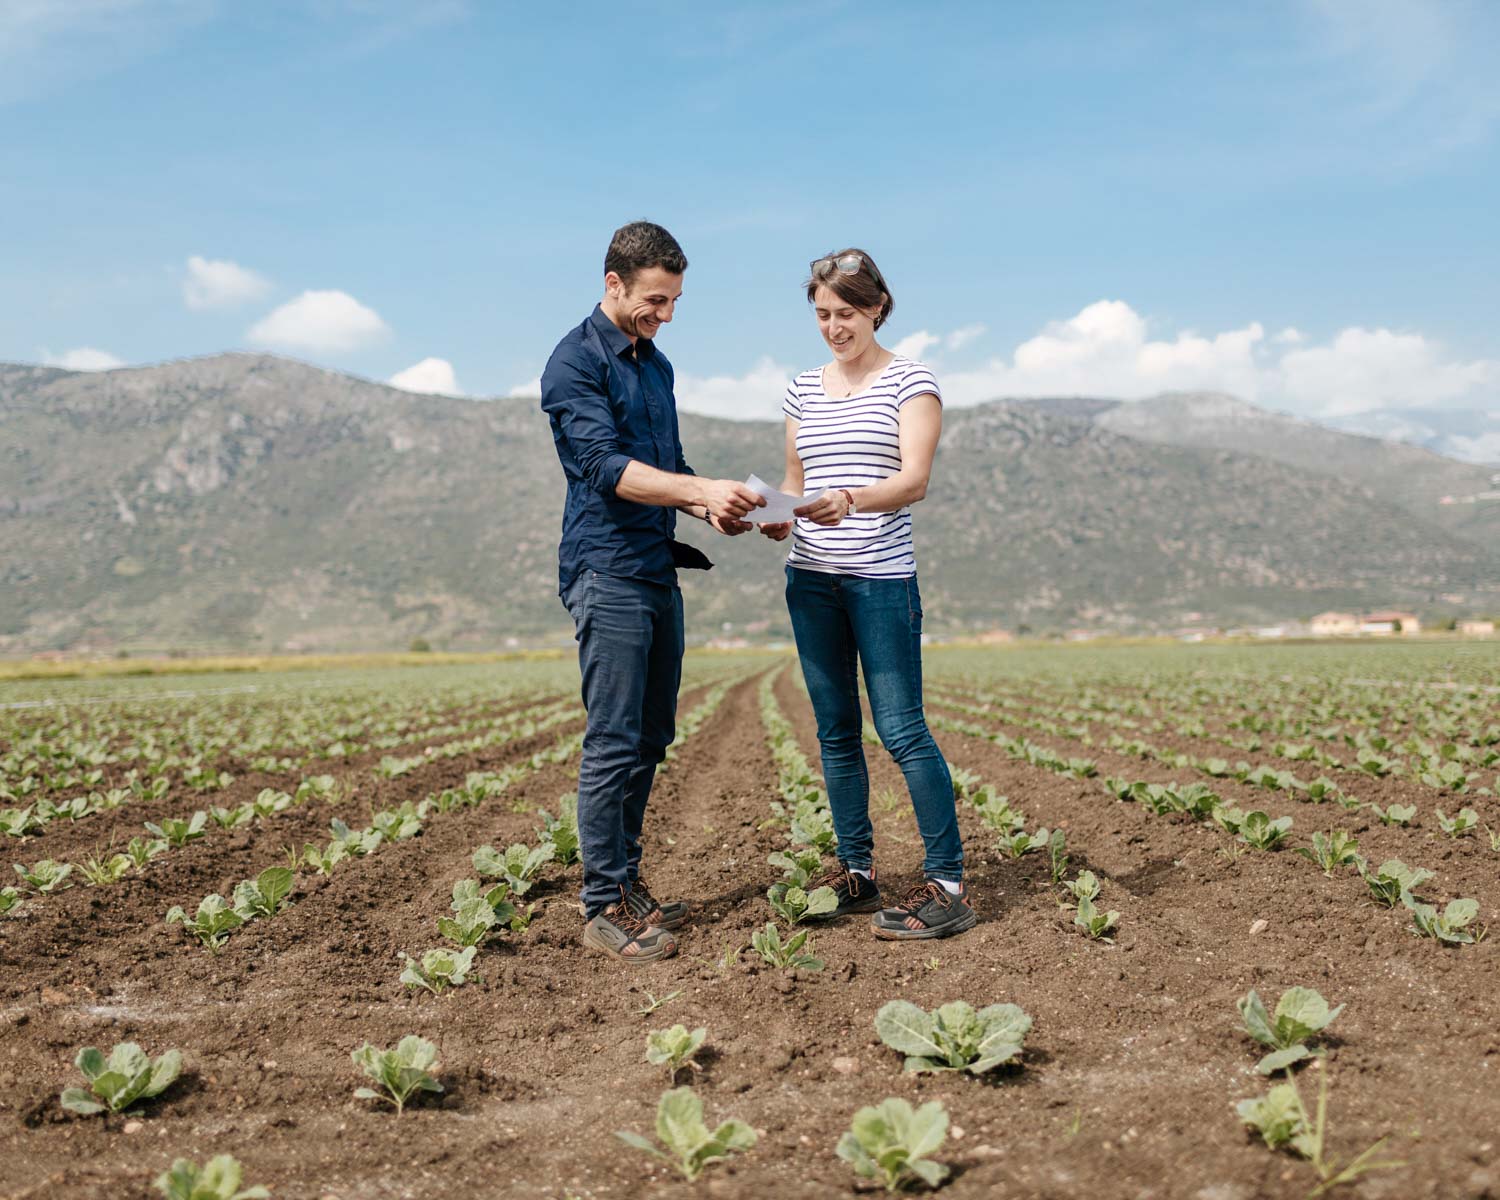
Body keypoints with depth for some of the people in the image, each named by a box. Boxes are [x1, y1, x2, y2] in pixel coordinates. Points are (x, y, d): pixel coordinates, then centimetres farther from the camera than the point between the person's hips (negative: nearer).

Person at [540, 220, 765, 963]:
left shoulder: (655, 364, 18)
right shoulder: (576, 363, -8)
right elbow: (607, 467, -20)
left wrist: (708, 508, 4)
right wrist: (701, 490, -29)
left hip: (658, 568, 9)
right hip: (607, 572, -9)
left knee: (650, 739, 11)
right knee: (613, 744, -7)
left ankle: (626, 882, 21)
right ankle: (604, 907, 0)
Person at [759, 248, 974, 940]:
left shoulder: (909, 382, 0)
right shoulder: (804, 390, 14)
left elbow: (915, 479, -12)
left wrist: (850, 500, -31)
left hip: (882, 577, -5)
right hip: (811, 578, 5)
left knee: (901, 728, -8)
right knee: (836, 730, 8)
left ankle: (948, 884, -3)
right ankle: (856, 873, 18)